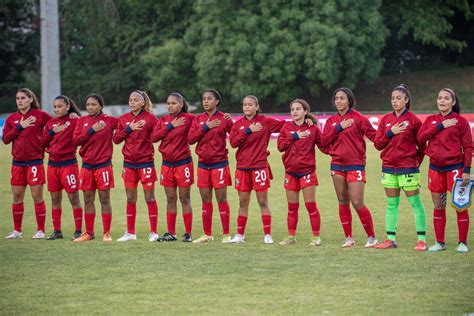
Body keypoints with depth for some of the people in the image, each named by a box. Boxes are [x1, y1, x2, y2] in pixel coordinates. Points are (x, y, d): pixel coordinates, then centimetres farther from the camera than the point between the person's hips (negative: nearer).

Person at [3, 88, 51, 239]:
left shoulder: (40, 115, -3)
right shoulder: (12, 118, 7)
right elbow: (5, 139, -1)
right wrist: (20, 127, -10)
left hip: (35, 161, -4)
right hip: (18, 163, 4)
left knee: (37, 196, -4)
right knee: (17, 197, 8)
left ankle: (40, 231, 3)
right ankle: (17, 231, 16)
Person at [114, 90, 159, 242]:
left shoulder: (150, 118, -5)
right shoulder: (124, 119, 6)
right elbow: (116, 138, -1)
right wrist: (129, 129, -10)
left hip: (146, 162, -4)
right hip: (129, 163, 4)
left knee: (149, 197, 0)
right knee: (130, 199, 10)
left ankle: (153, 232, 5)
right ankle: (130, 232, 16)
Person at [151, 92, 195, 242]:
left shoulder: (188, 119, -7)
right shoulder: (163, 120, 6)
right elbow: (154, 137, -6)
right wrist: (170, 126, -11)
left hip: (183, 163, -5)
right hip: (167, 164, 5)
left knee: (184, 199, 0)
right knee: (170, 199, 9)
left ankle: (188, 233, 4)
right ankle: (171, 233, 14)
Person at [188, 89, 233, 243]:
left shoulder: (224, 119, -3)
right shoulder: (198, 120, 8)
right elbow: (190, 139, -2)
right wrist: (205, 127, -11)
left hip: (219, 163, -4)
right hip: (203, 164, 4)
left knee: (221, 199, -3)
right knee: (205, 200, 7)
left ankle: (226, 235, 3)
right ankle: (207, 235, 14)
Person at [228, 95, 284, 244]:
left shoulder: (265, 121, -1)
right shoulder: (238, 124, 7)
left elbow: (284, 125, 1)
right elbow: (233, 142, -6)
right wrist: (248, 131, -15)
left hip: (259, 166, -3)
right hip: (242, 167, 3)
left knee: (263, 202, -2)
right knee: (243, 202, 8)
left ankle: (267, 235, 0)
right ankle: (240, 235, 14)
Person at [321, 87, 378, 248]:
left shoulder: (358, 118, -4)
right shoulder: (331, 121, 11)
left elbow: (374, 135, -9)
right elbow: (324, 141, 3)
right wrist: (338, 128, -7)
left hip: (355, 164, -5)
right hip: (337, 164, 5)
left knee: (357, 203, -10)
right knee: (343, 202, 7)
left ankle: (371, 237, 2)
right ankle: (348, 238, 14)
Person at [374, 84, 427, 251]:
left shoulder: (413, 119, -4)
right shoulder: (385, 120, 8)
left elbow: (422, 145, 2)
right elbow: (378, 144, 4)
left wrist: (416, 161, 1)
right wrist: (390, 133, -8)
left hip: (408, 168, -5)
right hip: (388, 167, 5)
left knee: (415, 202, -4)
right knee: (392, 204, 9)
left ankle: (422, 240, -2)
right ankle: (391, 239, 14)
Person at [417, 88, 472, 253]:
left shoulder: (460, 121, -1)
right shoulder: (430, 120, 10)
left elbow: (468, 147, -3)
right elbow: (420, 137, -6)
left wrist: (467, 170, -10)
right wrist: (440, 126, -12)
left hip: (455, 167, -4)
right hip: (435, 168, 4)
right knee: (438, 205, 8)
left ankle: (463, 243, 3)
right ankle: (440, 242, 16)